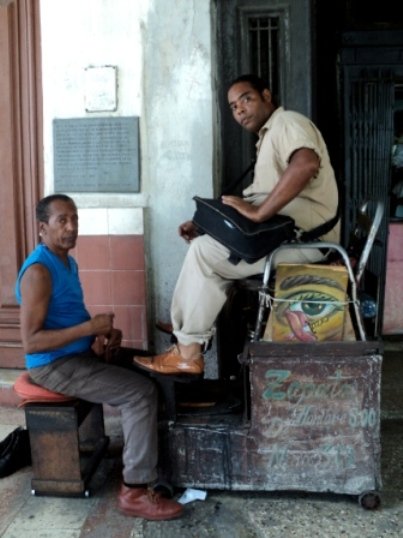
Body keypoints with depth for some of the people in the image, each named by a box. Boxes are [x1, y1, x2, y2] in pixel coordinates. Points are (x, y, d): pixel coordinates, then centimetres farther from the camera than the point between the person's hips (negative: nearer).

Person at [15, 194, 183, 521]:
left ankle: (153, 452, 20)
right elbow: (30, 342, -25)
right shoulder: (39, 271, -21)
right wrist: (91, 328, -26)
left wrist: (102, 335, -2)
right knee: (141, 393, -21)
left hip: (80, 353, 10)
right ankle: (135, 491, -13)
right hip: (54, 365, -10)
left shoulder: (68, 262, 10)